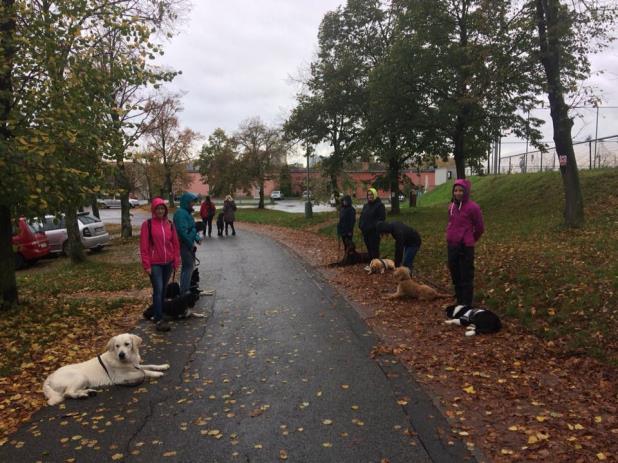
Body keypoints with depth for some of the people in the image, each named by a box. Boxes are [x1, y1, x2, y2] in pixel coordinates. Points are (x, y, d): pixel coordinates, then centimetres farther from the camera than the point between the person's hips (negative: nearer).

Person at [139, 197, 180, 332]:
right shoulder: (147, 224, -6)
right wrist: (146, 265, -11)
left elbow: (176, 244, 9)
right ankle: (159, 319, -6)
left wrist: (176, 261, 6)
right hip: (155, 264, -4)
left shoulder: (169, 225, 6)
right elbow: (144, 246, -7)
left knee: (163, 290, 12)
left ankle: (158, 313, 25)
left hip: (168, 263, 4)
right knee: (158, 290, -8)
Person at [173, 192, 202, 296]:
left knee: (189, 265, 17)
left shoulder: (187, 212, 13)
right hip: (184, 244, -10)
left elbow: (192, 227, 21)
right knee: (188, 266, -7)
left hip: (189, 244, 10)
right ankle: (184, 292, -1)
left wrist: (197, 238, 7)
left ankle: (186, 289, 29)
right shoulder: (181, 213, -18)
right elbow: (182, 231, -24)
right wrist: (191, 243, -18)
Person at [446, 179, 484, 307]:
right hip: (451, 246, 7)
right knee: (455, 275, 15)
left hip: (465, 247, -6)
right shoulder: (451, 206, 6)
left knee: (466, 277, 1)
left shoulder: (472, 207, -12)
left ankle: (466, 305, 10)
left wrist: (470, 240, 9)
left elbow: (480, 227, -3)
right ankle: (459, 302, 29)